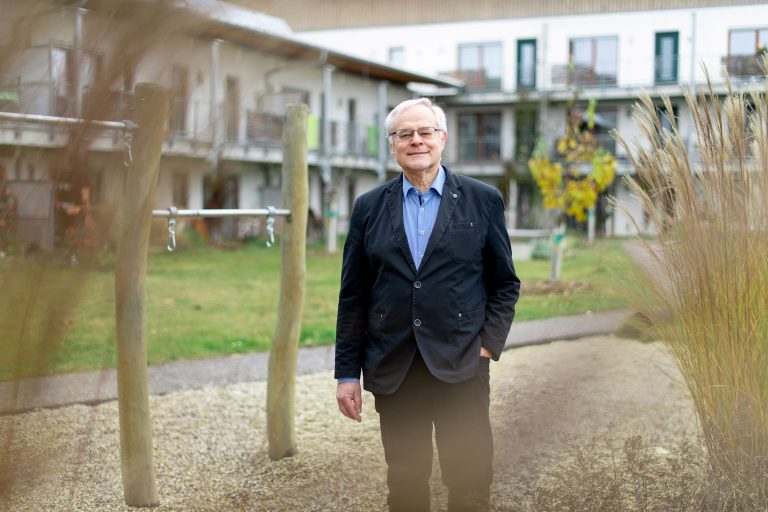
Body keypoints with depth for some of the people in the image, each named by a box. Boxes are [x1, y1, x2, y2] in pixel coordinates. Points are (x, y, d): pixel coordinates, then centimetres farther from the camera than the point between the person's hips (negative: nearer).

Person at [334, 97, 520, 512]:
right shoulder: (369, 207, 6)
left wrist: (488, 344, -5)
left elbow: (505, 283, 7)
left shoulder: (483, 200, 3)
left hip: (460, 368, -1)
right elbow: (353, 297, 7)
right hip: (393, 371, 2)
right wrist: (347, 373, 4)